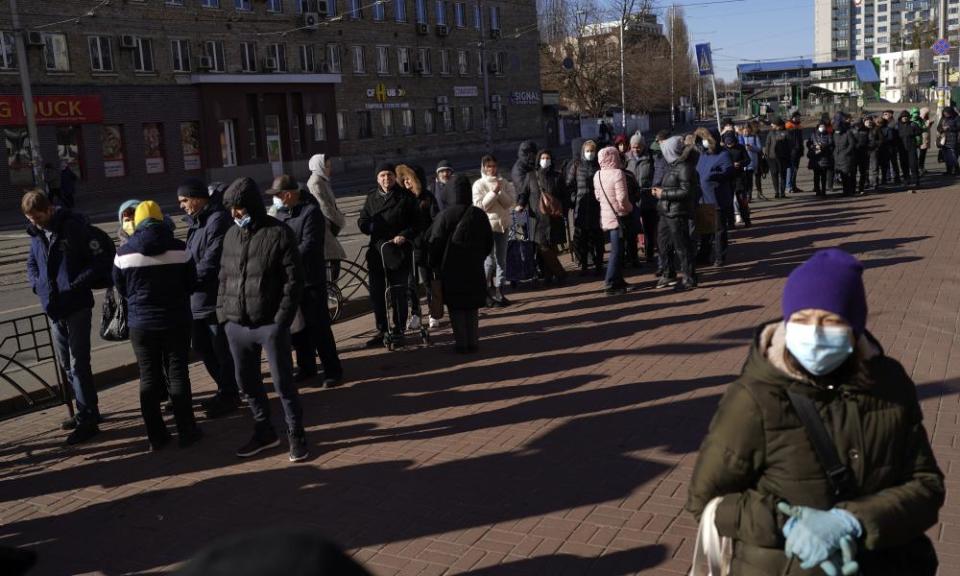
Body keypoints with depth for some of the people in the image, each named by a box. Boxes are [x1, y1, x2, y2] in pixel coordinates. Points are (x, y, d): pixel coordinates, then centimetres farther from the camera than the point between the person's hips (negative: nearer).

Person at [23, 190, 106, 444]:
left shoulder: (75, 227, -13)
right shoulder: (36, 233, 7)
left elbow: (102, 263, -14)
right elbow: (31, 263, 21)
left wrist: (75, 284, -20)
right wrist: (37, 284, 2)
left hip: (77, 307, -7)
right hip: (53, 309, 7)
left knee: (78, 364, -6)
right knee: (66, 365, 15)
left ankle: (87, 419, 2)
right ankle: (86, 411, 27)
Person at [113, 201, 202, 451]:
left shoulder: (124, 252, -6)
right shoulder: (180, 248, -9)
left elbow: (121, 289, 6)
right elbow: (190, 285, 0)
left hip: (140, 323, 1)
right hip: (176, 321, -1)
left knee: (149, 378, 9)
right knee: (177, 375, 7)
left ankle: (156, 436, 13)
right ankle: (186, 431, 11)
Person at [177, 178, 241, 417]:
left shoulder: (218, 220, -15)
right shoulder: (197, 221, 15)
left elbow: (211, 261, -22)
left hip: (216, 297, -10)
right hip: (199, 298, 10)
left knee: (222, 349, 2)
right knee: (201, 346, 17)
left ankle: (229, 396, 16)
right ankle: (226, 389, 31)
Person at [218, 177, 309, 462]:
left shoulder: (279, 234, -8)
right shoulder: (231, 235, 10)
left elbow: (293, 280, -10)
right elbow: (224, 277, 17)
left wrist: (282, 319, -15)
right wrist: (222, 311, 7)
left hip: (270, 325, -6)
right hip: (236, 326, 6)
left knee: (283, 383, 2)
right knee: (248, 383, 15)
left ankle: (296, 435, 16)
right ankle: (263, 431, 31)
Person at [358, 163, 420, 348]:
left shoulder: (406, 197, 1)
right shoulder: (372, 198, 13)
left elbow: (416, 224, -1)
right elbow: (362, 222, 11)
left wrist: (404, 236, -17)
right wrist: (371, 226, -11)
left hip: (400, 251, -4)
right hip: (376, 251, 4)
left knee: (399, 294, 2)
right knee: (376, 293, 5)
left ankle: (398, 331, 13)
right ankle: (381, 331, 17)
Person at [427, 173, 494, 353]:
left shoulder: (445, 215, -12)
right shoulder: (479, 215, -1)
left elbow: (434, 243, -9)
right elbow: (489, 242, 7)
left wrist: (434, 265, 5)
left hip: (451, 270, -3)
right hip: (474, 269, 3)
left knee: (456, 307, 5)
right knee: (473, 307, 12)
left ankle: (461, 342, 5)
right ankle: (473, 341, 14)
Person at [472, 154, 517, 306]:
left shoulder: (504, 183, 8)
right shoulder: (479, 185, 0)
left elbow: (511, 203, 0)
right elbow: (480, 206, -9)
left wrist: (500, 192, -12)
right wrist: (494, 192, -14)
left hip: (502, 224, 4)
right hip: (487, 225, -4)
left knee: (501, 259, 6)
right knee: (490, 260, -7)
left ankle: (498, 291, 11)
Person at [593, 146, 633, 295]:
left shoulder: (597, 175, 4)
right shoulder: (617, 173, -18)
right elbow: (622, 198, -20)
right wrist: (630, 208, -2)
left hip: (605, 216, 7)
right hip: (617, 216, -7)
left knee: (617, 249, 17)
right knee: (617, 251, -4)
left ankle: (618, 280, 23)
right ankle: (610, 284, -6)